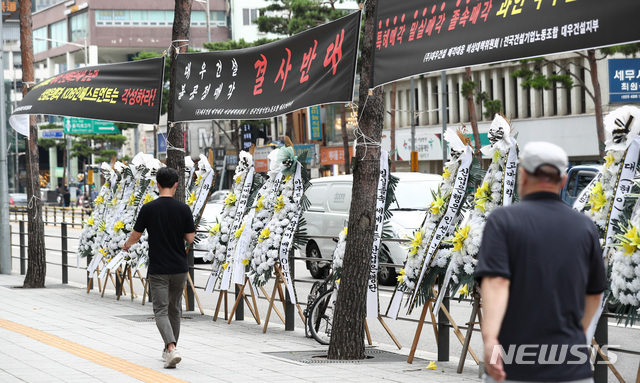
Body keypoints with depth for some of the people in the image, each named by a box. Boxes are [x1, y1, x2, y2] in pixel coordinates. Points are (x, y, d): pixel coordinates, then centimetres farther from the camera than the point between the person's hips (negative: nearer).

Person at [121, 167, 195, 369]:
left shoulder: (148, 208, -7)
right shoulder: (183, 209, -5)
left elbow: (136, 235, 2)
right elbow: (190, 238, -1)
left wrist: (126, 244, 24)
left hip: (158, 270, -2)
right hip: (179, 268, 2)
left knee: (161, 311, -4)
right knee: (175, 309, 18)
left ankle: (171, 349, -24)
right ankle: (169, 349, 28)